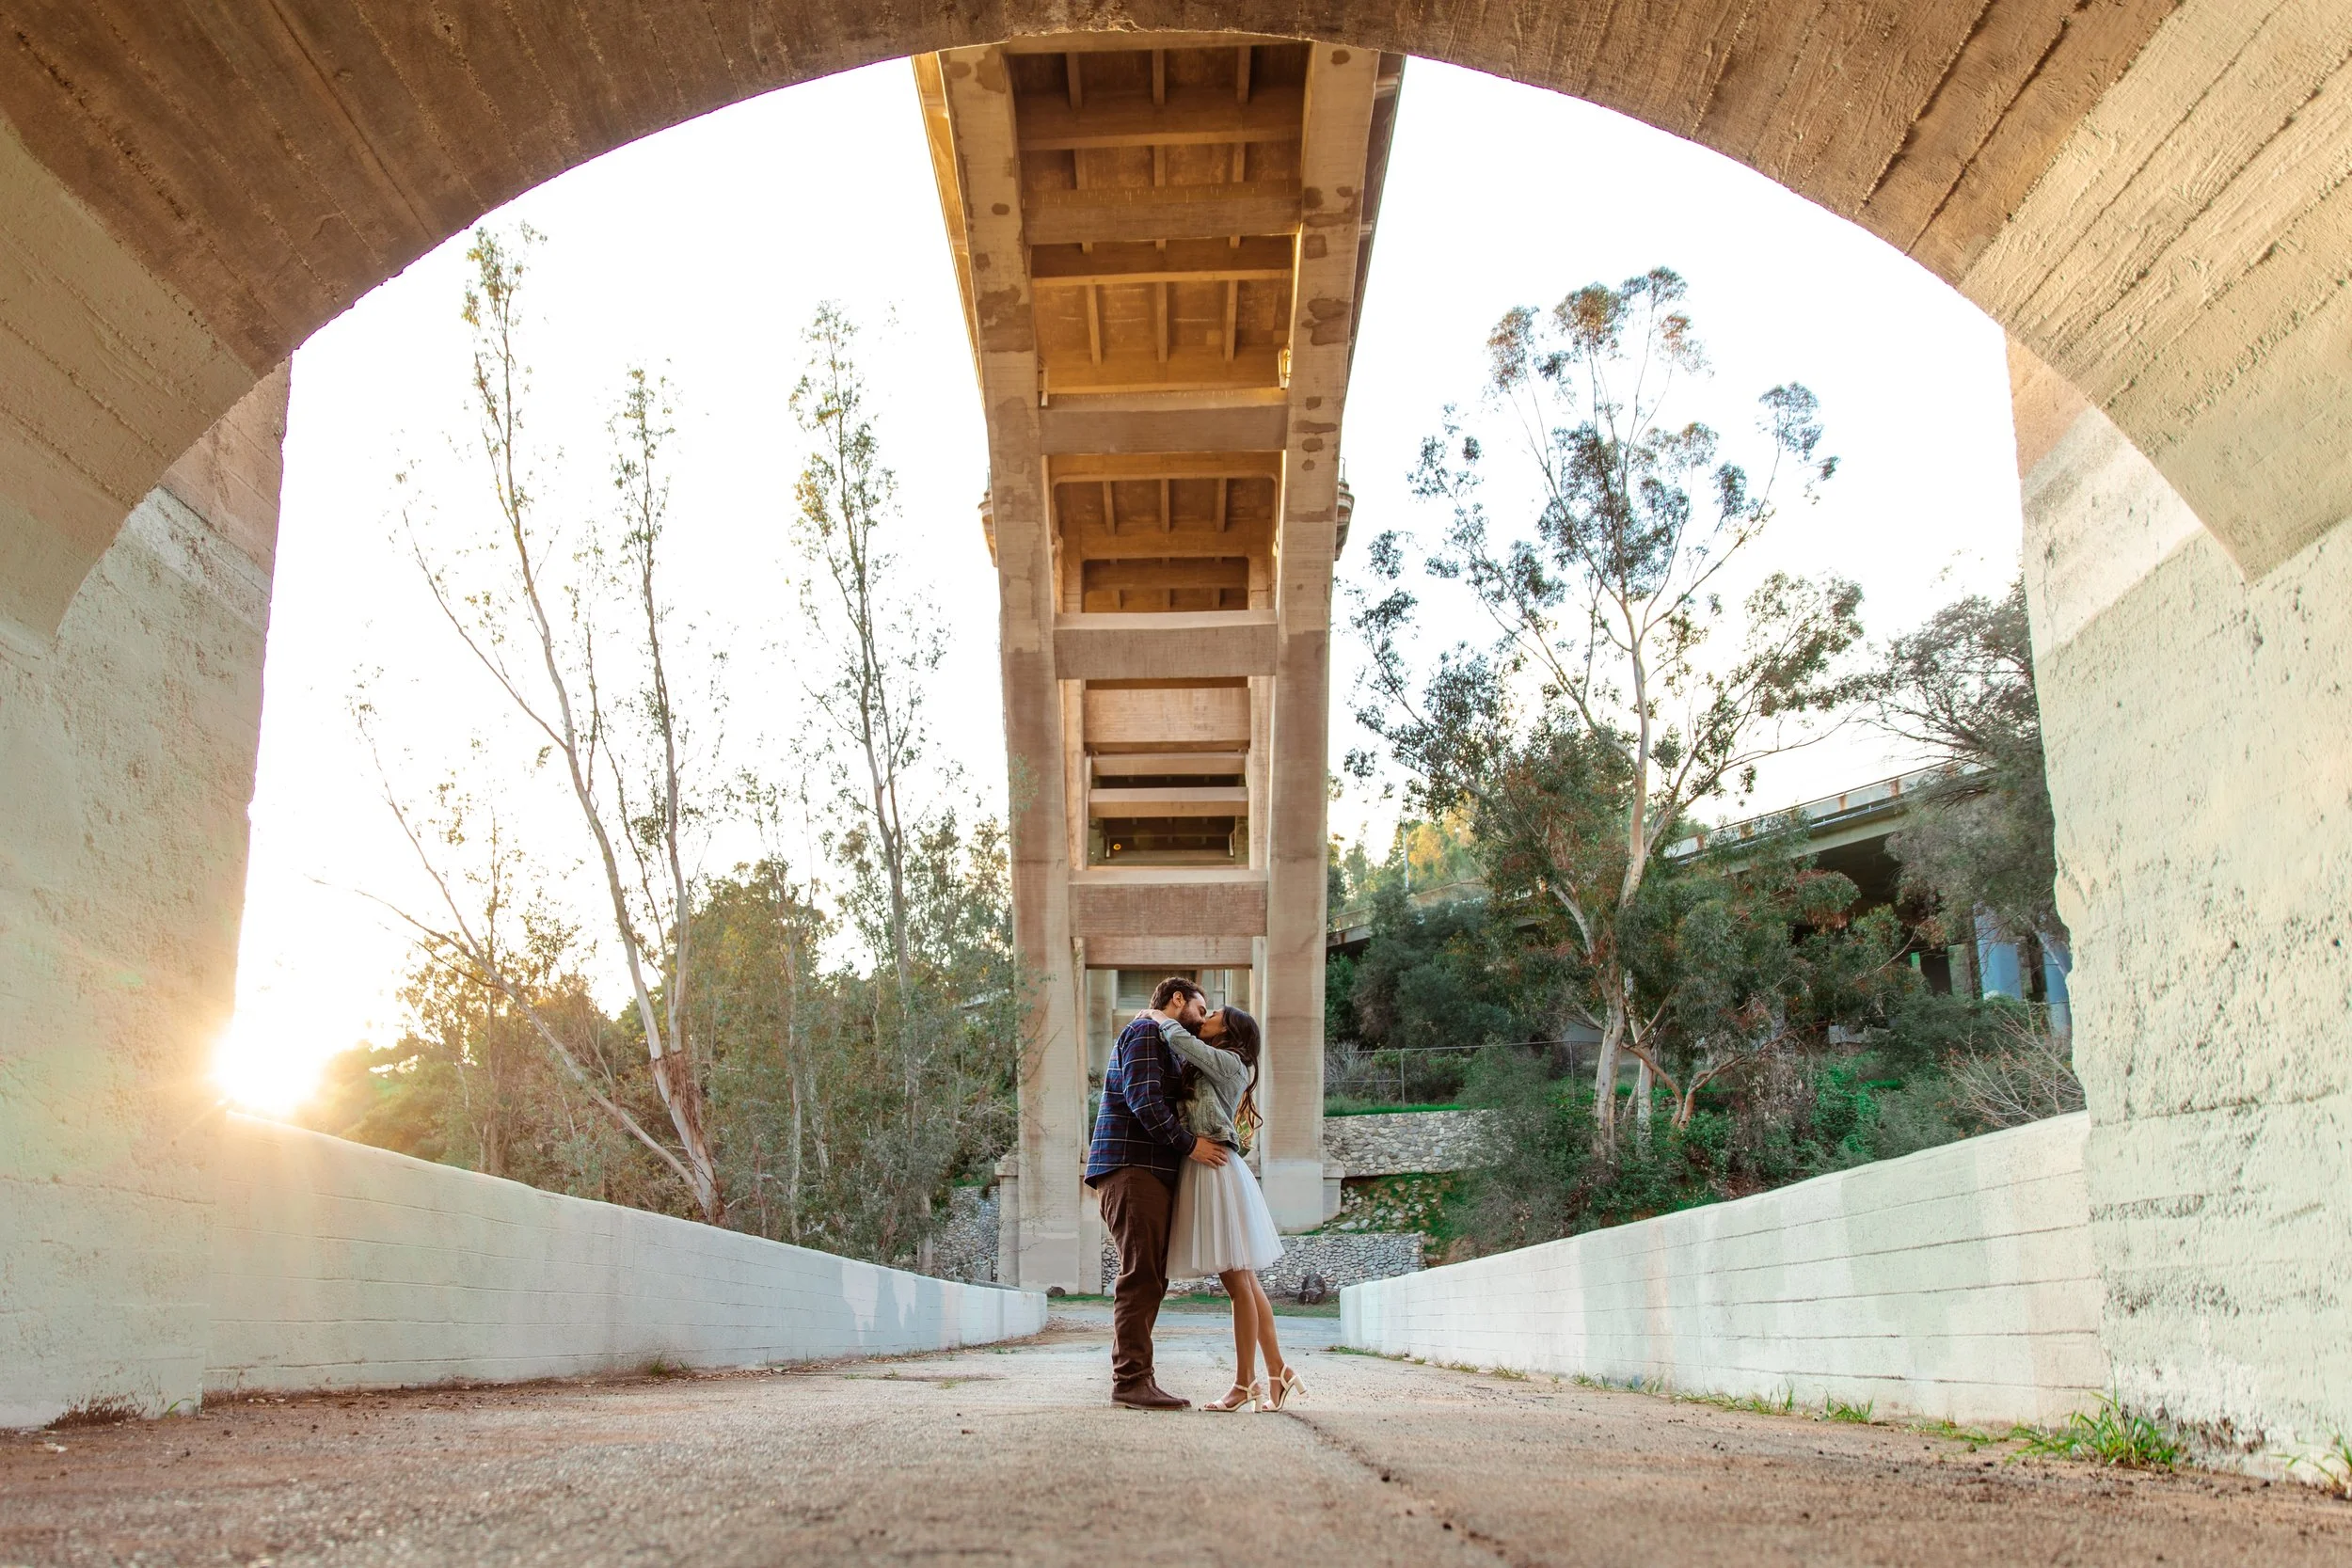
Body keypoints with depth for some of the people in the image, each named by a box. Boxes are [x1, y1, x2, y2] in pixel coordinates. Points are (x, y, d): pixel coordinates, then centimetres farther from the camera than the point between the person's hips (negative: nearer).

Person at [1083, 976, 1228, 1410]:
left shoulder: (1160, 1039, 30)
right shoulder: (1146, 1032, -4)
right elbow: (1143, 1098, -17)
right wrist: (1189, 1144, -15)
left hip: (1148, 1171, 11)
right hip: (1133, 1167, -11)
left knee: (1148, 1279, 9)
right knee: (1141, 1276, -13)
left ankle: (1132, 1376, 11)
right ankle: (1131, 1379, -15)